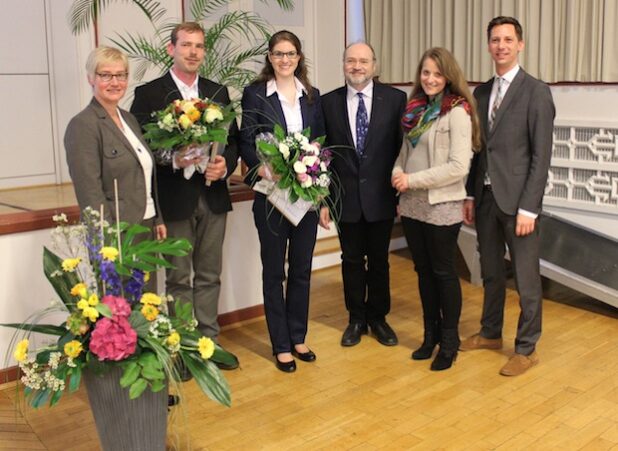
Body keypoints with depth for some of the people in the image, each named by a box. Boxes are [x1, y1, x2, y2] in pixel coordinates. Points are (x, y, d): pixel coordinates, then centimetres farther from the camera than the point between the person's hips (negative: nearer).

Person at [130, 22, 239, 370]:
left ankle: (209, 341, 25)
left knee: (209, 275, 13)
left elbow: (233, 140, 10)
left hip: (213, 196, 4)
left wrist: (225, 165, -10)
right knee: (179, 278, 6)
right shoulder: (149, 93, -3)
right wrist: (175, 160, -23)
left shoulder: (218, 92, 10)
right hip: (175, 198, -4)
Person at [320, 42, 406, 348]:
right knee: (351, 261, 13)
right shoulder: (328, 102, 1)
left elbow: (402, 148, -1)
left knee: (379, 261, 13)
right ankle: (356, 319, 31)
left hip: (381, 197, -1)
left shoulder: (395, 99, -3)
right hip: (345, 197, 1)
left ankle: (378, 317, 32)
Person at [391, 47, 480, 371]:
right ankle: (431, 335, 30)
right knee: (423, 271, 15)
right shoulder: (415, 109, 9)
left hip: (441, 207, -6)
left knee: (443, 273, 6)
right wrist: (398, 173, -6)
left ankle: (449, 343, 22)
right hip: (411, 205, 6)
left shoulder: (457, 112, -11)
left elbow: (458, 167, -18)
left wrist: (412, 180, -16)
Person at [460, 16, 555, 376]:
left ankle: (527, 349, 17)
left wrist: (528, 207, -16)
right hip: (485, 197, 6)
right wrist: (471, 195, 9)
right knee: (491, 272, 17)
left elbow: (541, 154, -12)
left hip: (517, 199, -6)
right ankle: (491, 333, 33)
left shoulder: (536, 91, -8)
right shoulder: (481, 93, 11)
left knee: (526, 277, 4)